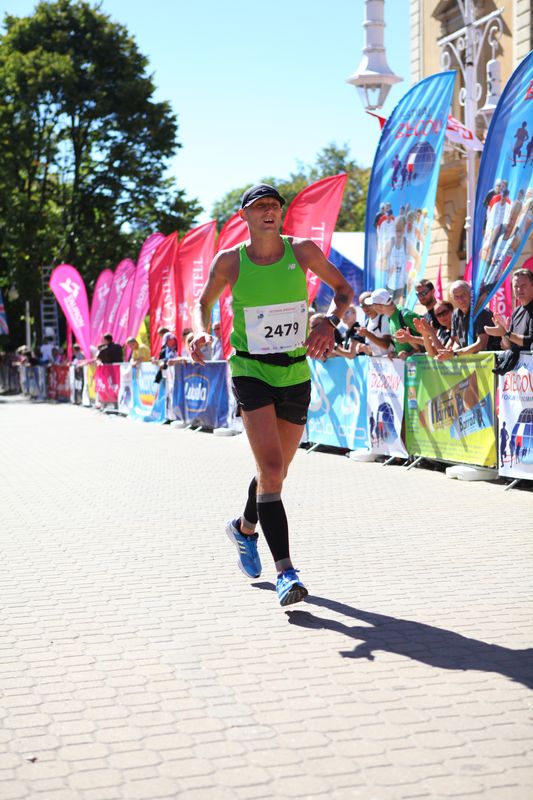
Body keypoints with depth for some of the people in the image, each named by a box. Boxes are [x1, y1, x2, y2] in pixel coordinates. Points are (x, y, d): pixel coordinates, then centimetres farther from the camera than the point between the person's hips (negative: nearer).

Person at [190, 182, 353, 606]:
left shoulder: (303, 250, -2)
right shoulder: (229, 261, -3)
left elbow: (344, 289, 8)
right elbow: (204, 303, 13)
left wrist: (329, 323, -11)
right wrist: (202, 331, -8)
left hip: (296, 373, 3)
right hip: (251, 372, -2)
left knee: (276, 472, 15)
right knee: (271, 468, -18)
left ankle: (244, 528, 46)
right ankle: (285, 571, -18)